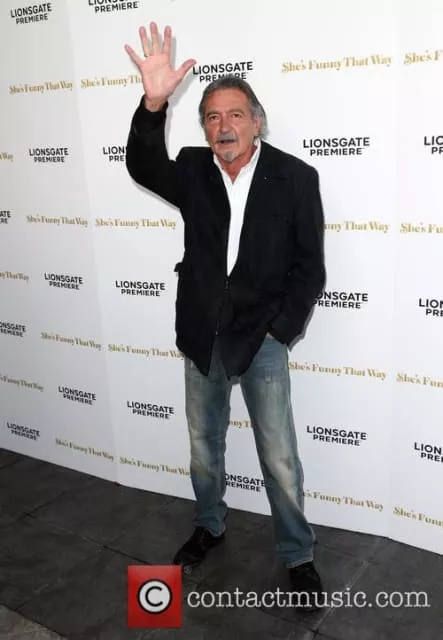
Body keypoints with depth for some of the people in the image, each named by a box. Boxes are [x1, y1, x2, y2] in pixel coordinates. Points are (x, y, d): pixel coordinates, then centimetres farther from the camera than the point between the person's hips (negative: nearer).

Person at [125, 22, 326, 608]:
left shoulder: (296, 177, -7)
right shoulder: (193, 171, 1)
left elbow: (309, 265, -5)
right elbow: (143, 167, -19)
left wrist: (281, 329, -11)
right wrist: (154, 103, -34)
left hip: (262, 335, -3)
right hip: (202, 333, 4)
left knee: (279, 457, 3)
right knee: (203, 444, 19)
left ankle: (298, 555, 24)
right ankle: (210, 526, 43)